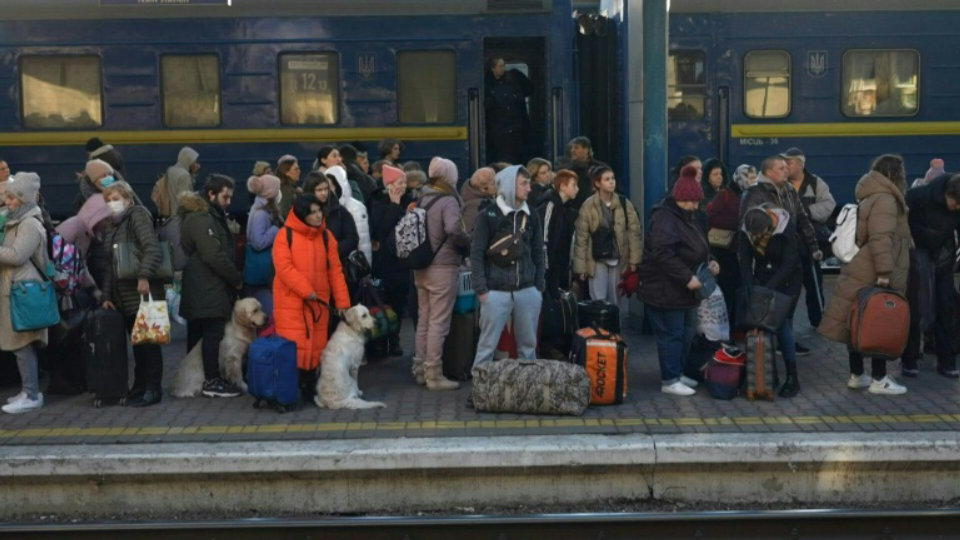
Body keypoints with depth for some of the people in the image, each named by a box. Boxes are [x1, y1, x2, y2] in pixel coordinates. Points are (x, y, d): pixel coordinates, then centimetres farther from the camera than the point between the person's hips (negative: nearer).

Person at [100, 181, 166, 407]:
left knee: (148, 341, -3)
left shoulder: (138, 215, -3)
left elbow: (152, 248, -17)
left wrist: (144, 276, -29)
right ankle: (139, 387, 17)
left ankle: (153, 389, 2)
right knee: (136, 342, 11)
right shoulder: (114, 226, 21)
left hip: (142, 291, -8)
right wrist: (107, 295, 14)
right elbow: (111, 264, 21)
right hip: (124, 296, 8)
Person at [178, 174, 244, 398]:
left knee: (198, 335, 14)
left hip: (202, 289, 11)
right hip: (208, 289, -11)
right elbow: (215, 256, -22)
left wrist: (233, 278, 10)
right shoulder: (201, 219, -15)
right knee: (212, 335, -7)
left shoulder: (210, 216, 19)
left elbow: (224, 251, 19)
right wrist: (237, 279, -12)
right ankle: (212, 381, -4)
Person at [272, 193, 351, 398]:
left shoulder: (326, 236, 8)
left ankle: (309, 388, 20)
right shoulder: (286, 235, -5)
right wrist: (306, 291, -19)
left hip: (319, 302, 4)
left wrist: (342, 301, 1)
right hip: (291, 301, -4)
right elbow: (284, 267, -14)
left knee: (316, 347, 8)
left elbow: (335, 270, 6)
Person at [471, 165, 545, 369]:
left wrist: (540, 286, 9)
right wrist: (481, 289, -10)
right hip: (496, 292, -4)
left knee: (528, 345, 11)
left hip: (528, 292, 4)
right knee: (487, 345, 2)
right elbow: (476, 254, -5)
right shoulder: (488, 216, -4)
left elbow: (538, 254, 13)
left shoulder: (531, 217, 8)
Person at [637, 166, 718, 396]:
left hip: (683, 289, 10)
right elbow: (663, 254, -29)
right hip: (664, 289, -10)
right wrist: (687, 277, -28)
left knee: (686, 333, 16)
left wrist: (708, 262, 4)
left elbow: (697, 247, 24)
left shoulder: (689, 217, 13)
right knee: (671, 334, -3)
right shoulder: (664, 218, -19)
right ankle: (669, 381, 6)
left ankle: (677, 372, 29)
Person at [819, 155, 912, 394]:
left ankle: (857, 375, 17)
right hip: (874, 276, -10)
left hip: (863, 273, 10)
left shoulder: (873, 197, 20)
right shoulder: (885, 199, -13)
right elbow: (880, 238, -24)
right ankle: (879, 379, 3)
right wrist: (885, 272, -26)